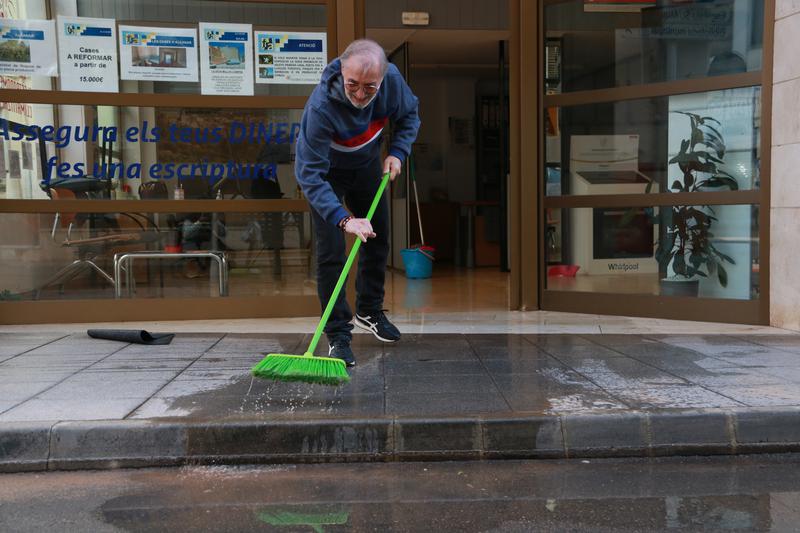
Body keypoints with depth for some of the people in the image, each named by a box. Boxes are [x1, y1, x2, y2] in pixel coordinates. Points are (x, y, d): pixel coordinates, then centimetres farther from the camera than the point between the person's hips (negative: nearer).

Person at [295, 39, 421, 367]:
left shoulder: (392, 79, -26)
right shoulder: (321, 106, -40)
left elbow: (409, 114, -2)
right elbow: (309, 173, -40)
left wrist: (397, 152, -17)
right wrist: (343, 219, -49)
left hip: (366, 166, 5)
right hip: (326, 171, -5)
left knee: (378, 239, 13)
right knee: (331, 251, -13)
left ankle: (369, 312, 34)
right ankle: (337, 335, -1)